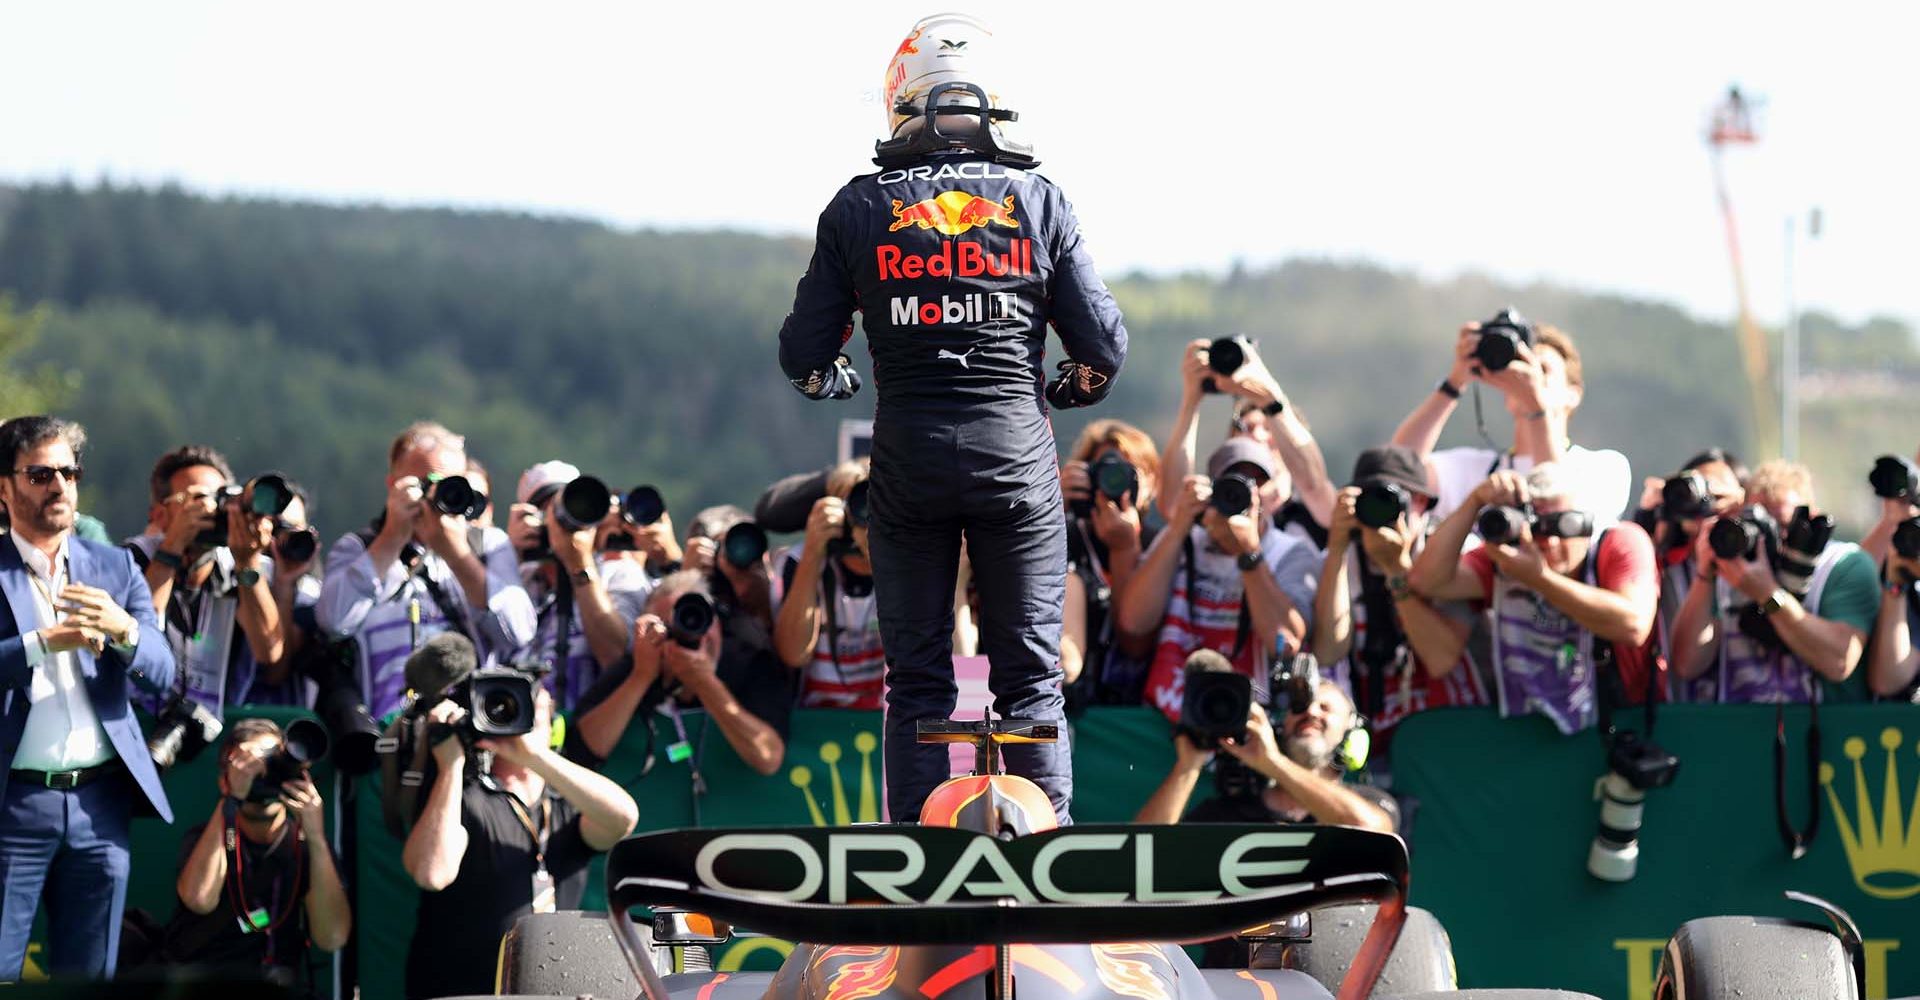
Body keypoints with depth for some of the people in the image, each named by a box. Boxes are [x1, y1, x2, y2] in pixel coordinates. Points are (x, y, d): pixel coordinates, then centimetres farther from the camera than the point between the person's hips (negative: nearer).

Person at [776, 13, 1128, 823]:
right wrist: (1065, 390, 21)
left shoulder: (859, 207, 0)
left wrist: (831, 383, 23)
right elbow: (1103, 348, -1)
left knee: (916, 683, 9)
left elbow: (804, 352, 0)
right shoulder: (1037, 202, 0)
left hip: (908, 454, 0)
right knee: (1031, 678, 6)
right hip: (1016, 449, 0)